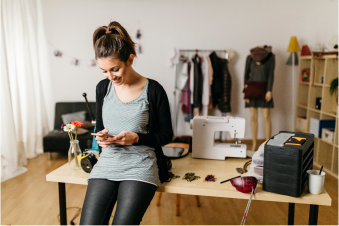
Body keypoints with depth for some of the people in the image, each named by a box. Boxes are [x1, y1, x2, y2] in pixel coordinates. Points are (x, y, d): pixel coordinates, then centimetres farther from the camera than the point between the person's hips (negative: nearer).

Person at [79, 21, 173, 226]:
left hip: (140, 165, -3)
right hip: (107, 163, 4)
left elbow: (166, 134, -1)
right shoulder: (103, 88, 6)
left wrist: (136, 138, -16)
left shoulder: (153, 90, -7)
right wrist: (101, 137, -6)